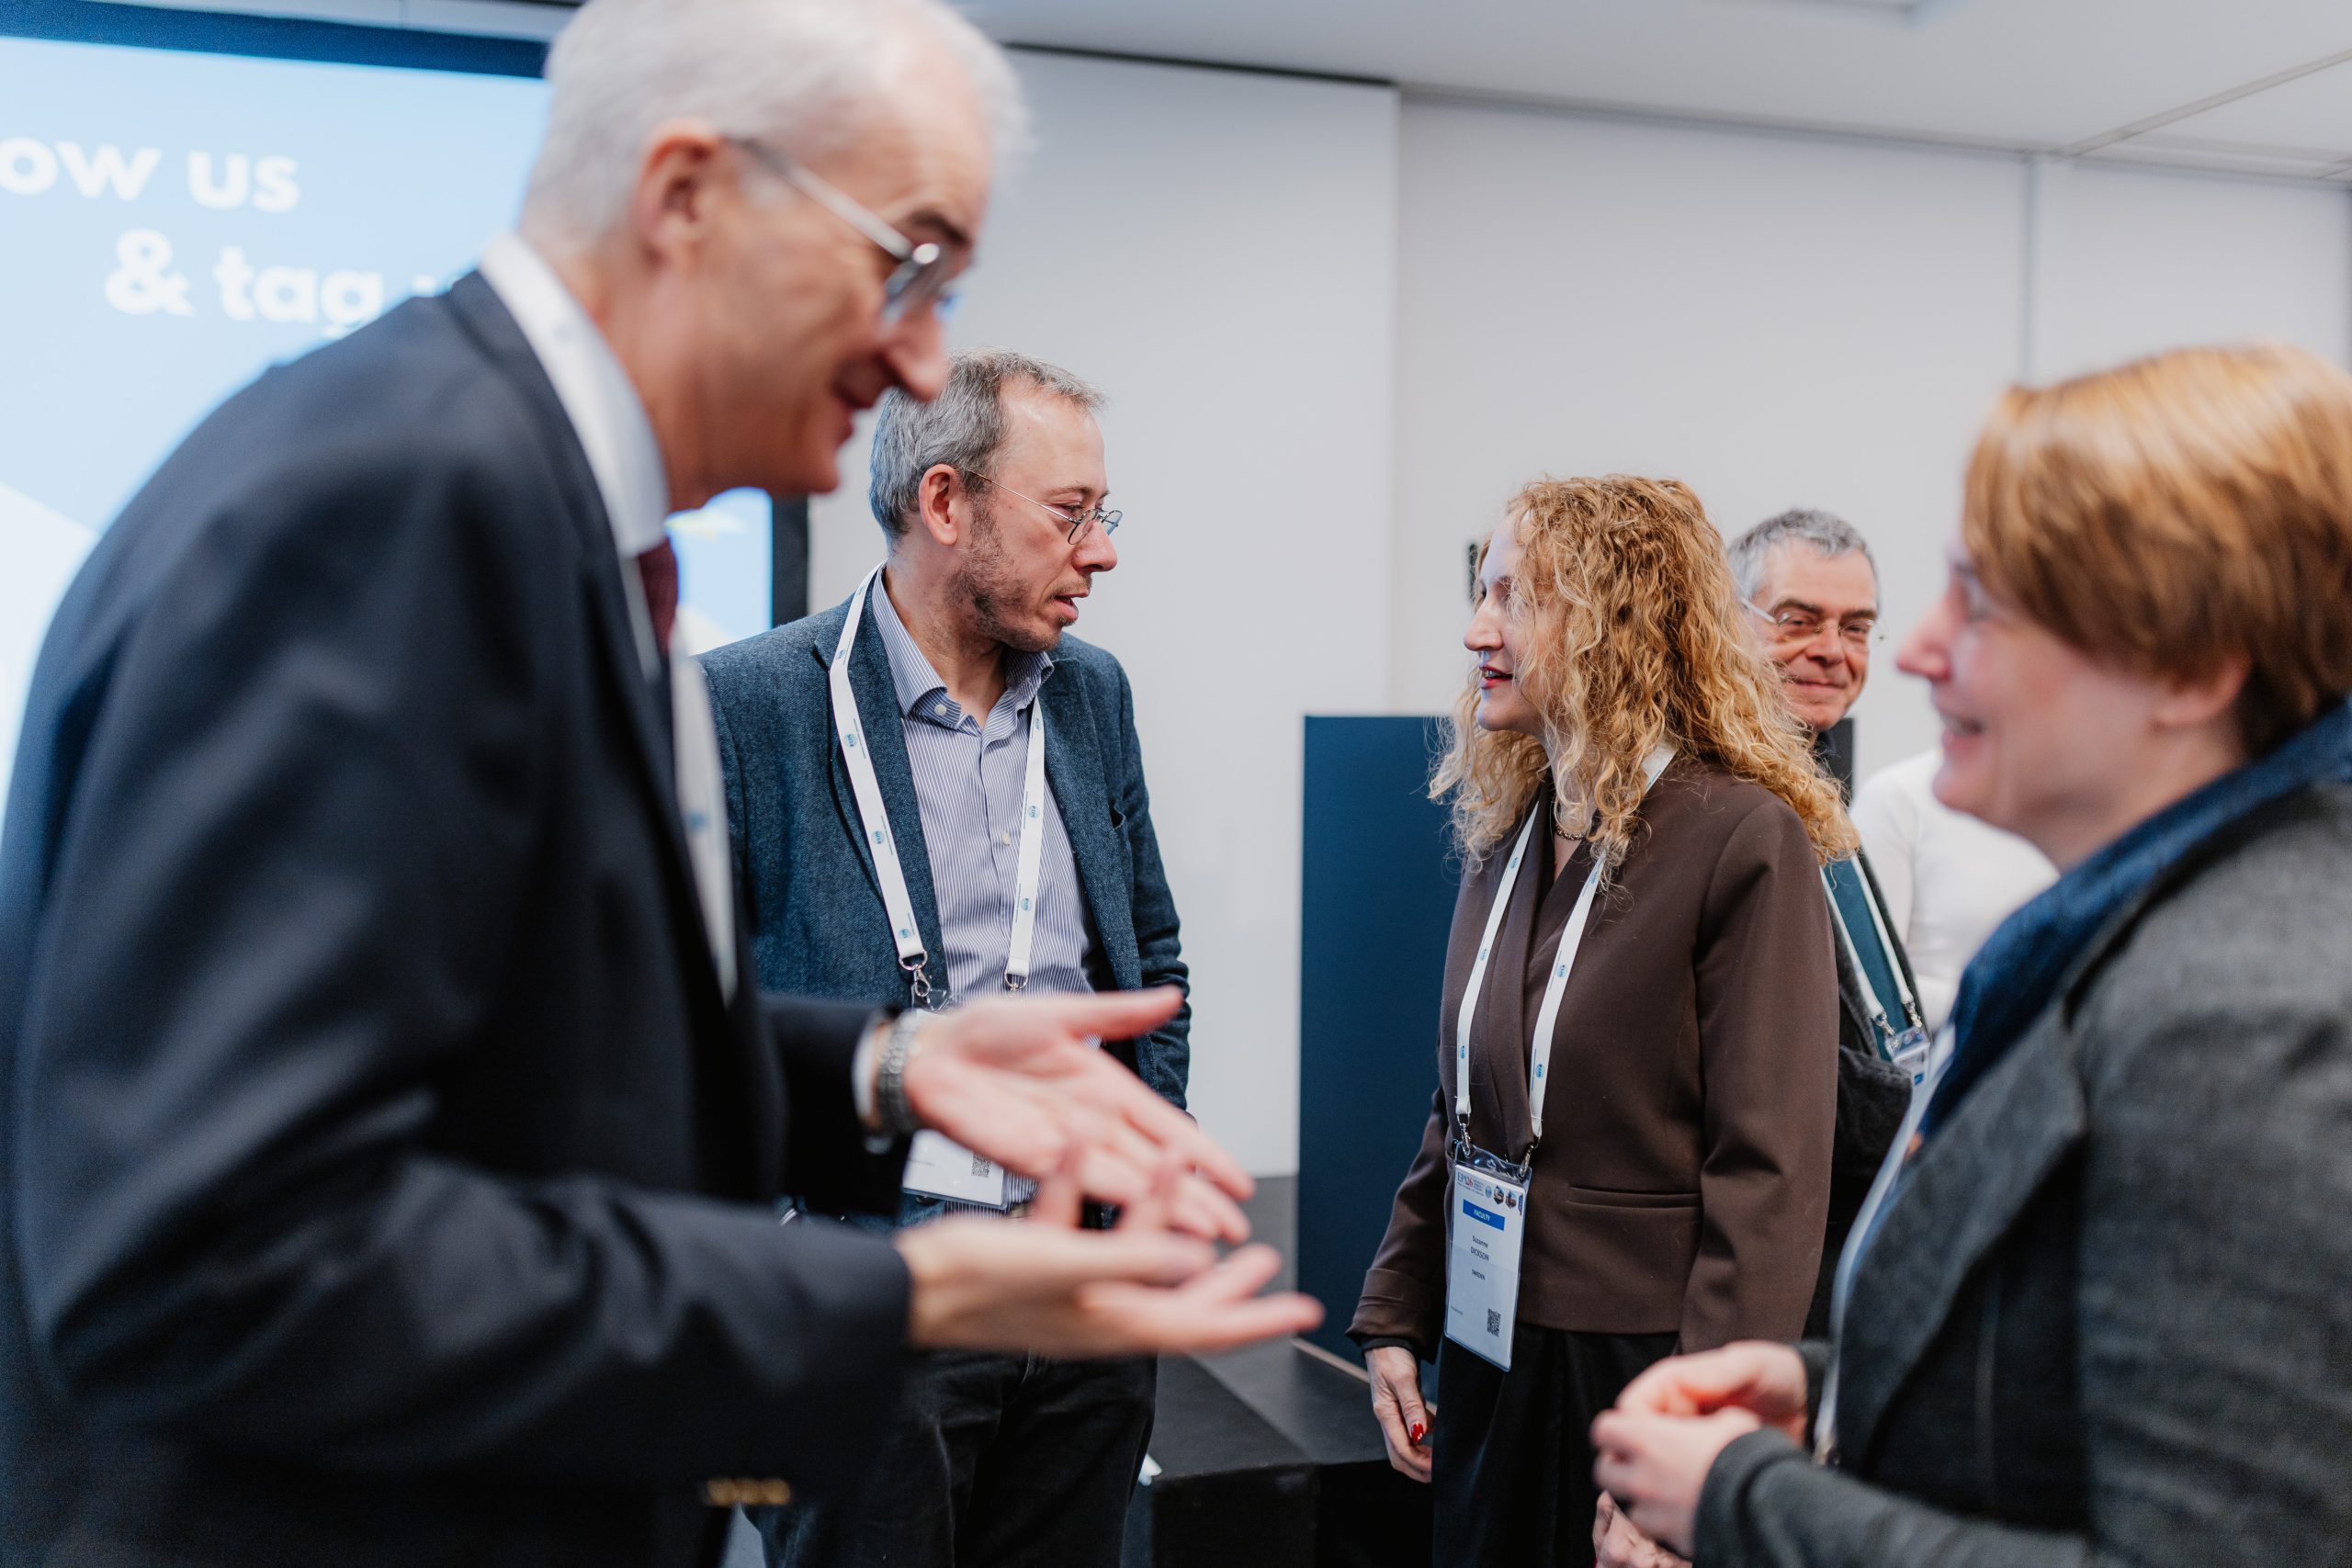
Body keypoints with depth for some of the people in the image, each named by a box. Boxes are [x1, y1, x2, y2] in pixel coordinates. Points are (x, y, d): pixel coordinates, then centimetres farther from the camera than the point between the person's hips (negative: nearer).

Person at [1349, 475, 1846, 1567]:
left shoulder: (1744, 840, -15)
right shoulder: (1508, 832, 7)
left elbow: (1767, 1171, -17)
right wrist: (1395, 1317, 9)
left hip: (1635, 1357, -6)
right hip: (1488, 1353, 7)